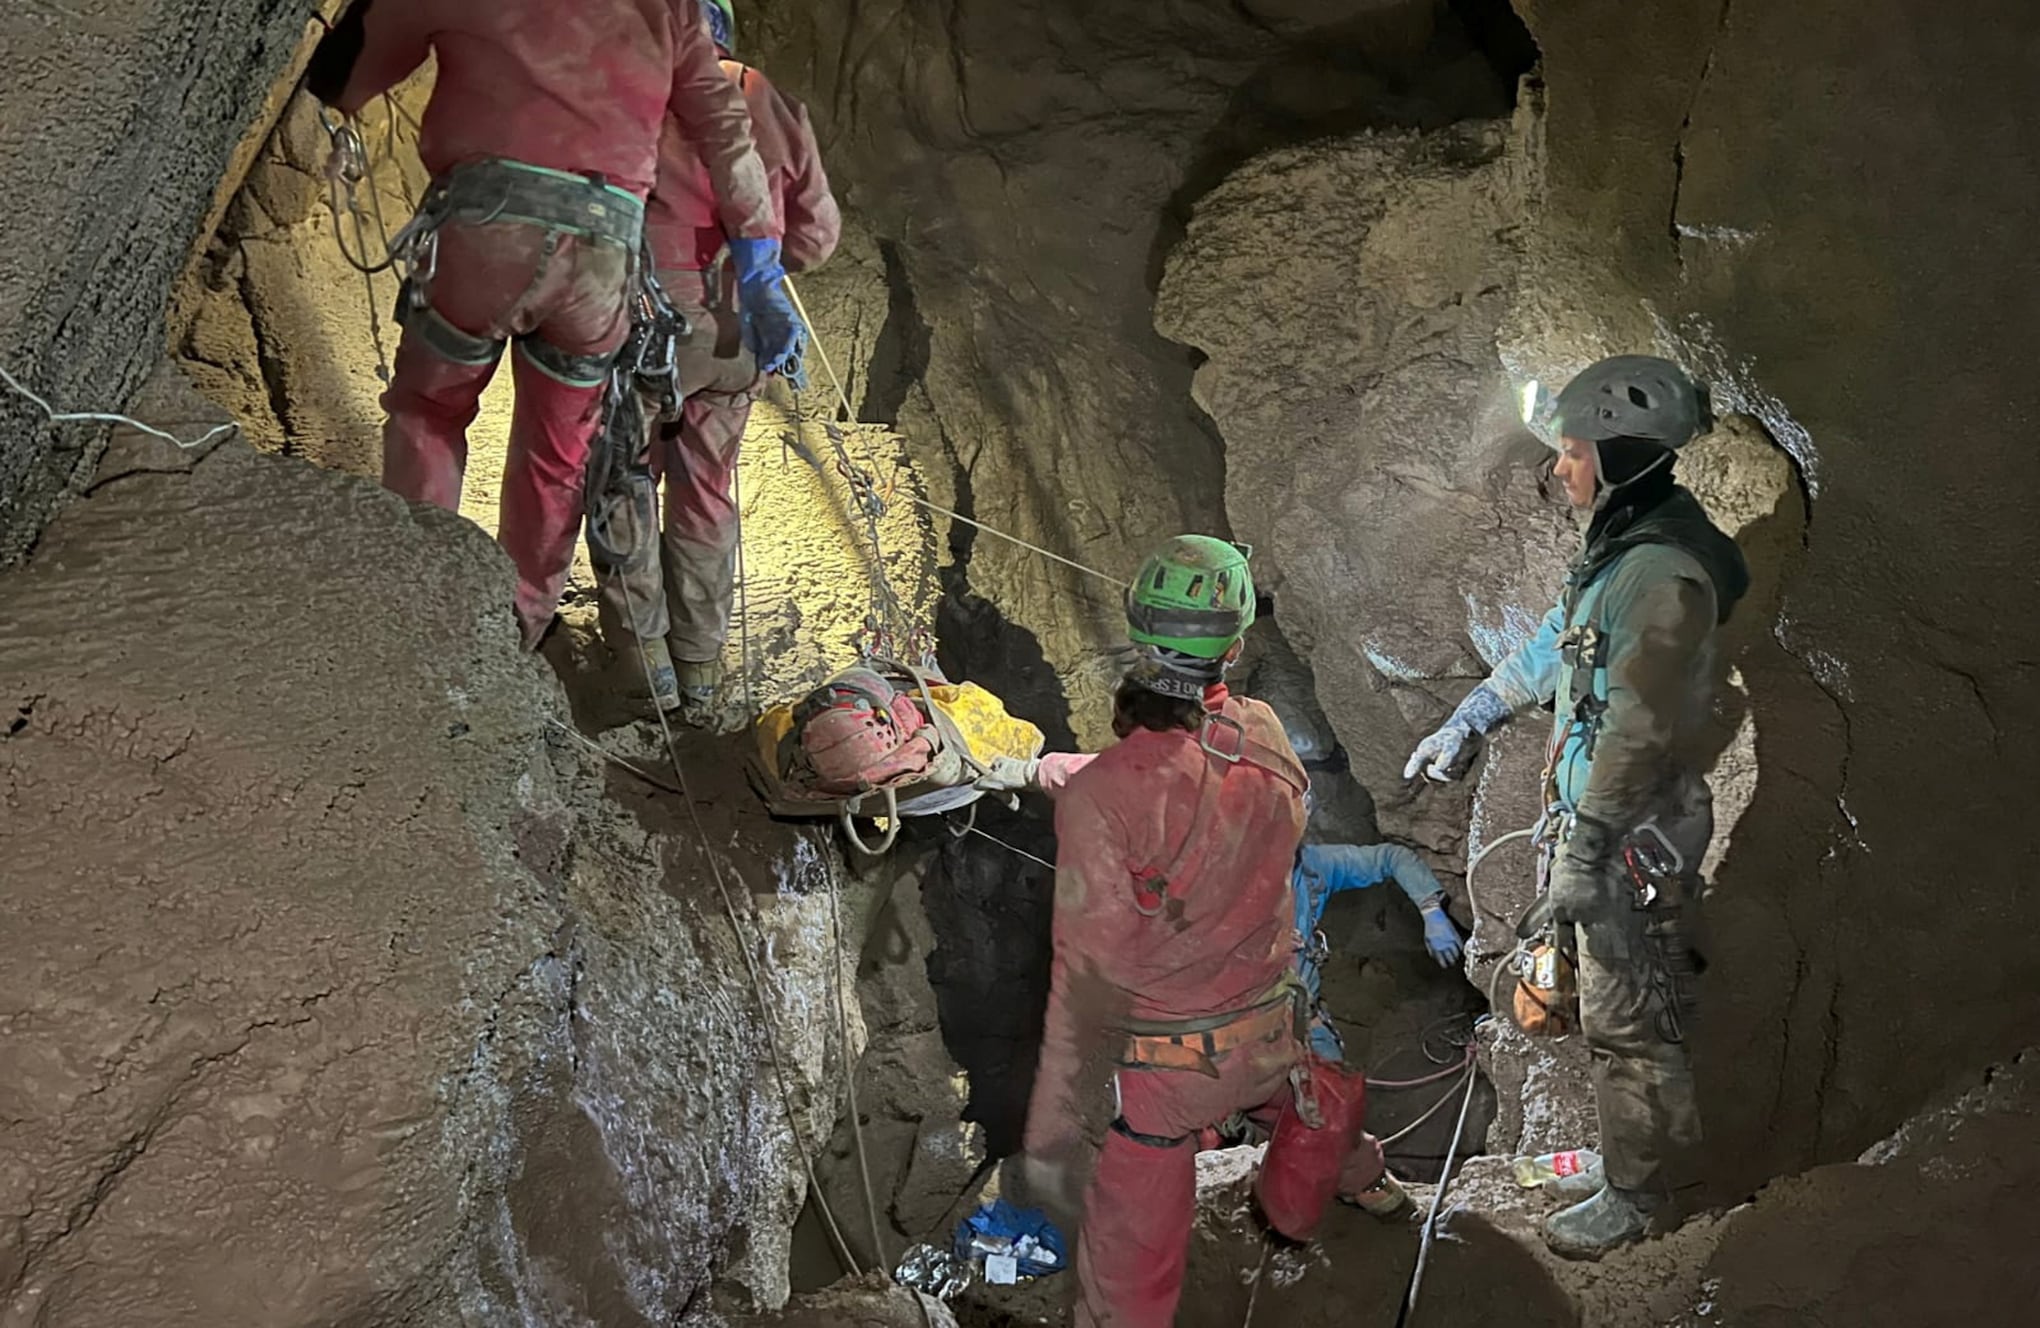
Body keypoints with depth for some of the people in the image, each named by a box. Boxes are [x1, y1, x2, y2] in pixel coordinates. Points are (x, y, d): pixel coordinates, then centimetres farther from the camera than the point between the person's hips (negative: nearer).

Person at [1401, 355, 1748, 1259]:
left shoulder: (1663, 575, -27)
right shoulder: (1624, 542, 5)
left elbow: (1638, 733, -28)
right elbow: (1555, 643, 18)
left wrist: (1581, 852, -24)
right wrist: (1467, 723, 22)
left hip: (1632, 839, -10)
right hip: (1609, 818, 10)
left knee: (1624, 1018, 4)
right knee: (1650, 991, 23)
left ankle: (1635, 1191, 20)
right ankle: (1668, 1130, 41)